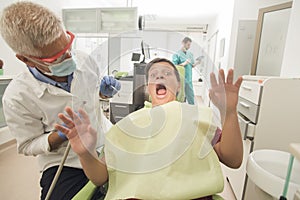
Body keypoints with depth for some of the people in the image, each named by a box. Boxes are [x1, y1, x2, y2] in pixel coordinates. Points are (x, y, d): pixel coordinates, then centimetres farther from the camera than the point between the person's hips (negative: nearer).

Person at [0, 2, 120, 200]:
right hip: (65, 163, -2)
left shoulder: (84, 60, -9)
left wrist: (104, 91, -12)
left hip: (107, 141, 3)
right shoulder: (17, 98, -19)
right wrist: (61, 135, -23)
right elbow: (28, 145, -4)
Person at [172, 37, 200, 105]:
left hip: (189, 79, 6)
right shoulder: (177, 54, -5)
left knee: (191, 96, 10)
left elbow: (192, 66, 18)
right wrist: (184, 64, -19)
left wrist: (195, 63, -3)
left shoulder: (190, 54, 13)